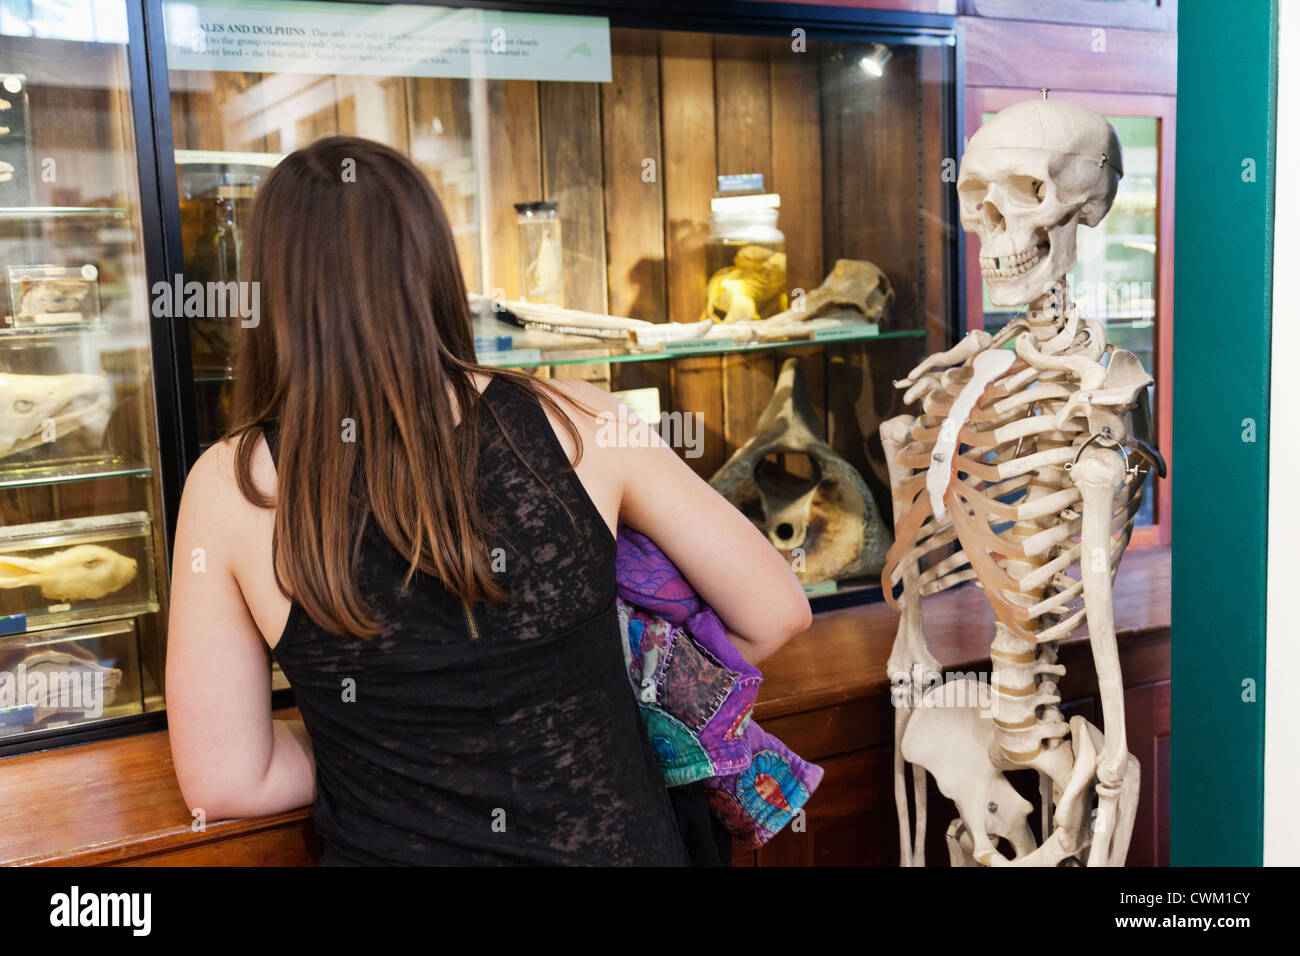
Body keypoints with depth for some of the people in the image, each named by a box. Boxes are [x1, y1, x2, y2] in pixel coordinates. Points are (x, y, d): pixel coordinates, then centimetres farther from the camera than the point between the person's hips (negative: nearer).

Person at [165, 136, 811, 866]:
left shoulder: (232, 487, -13)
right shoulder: (574, 423, -12)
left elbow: (225, 781, -9)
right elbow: (777, 613, -3)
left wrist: (380, 747, 5)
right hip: (616, 841, 2)